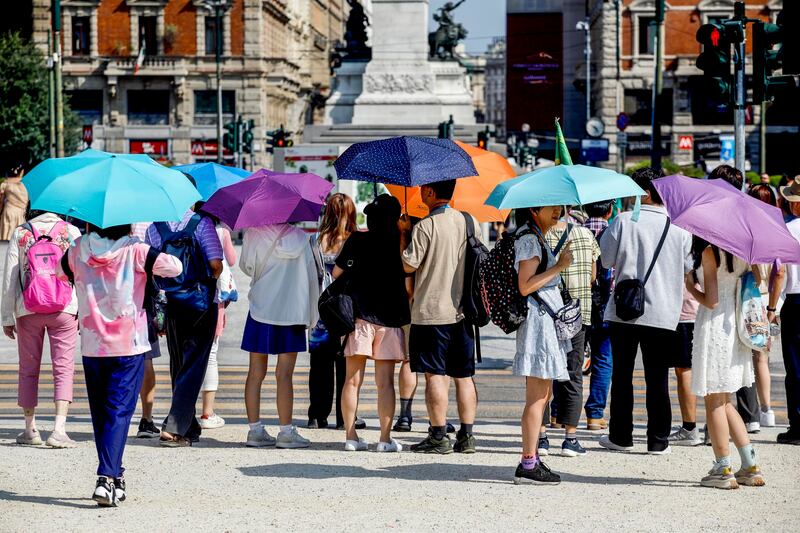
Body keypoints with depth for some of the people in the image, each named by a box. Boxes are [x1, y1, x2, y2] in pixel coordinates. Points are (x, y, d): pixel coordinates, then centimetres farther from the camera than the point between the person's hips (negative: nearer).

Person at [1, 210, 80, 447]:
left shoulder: (19, 233, 5)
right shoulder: (71, 231, 4)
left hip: (28, 310, 1)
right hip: (64, 310, -1)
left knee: (28, 370, 12)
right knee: (63, 369, -1)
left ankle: (30, 430, 16)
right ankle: (59, 430, -13)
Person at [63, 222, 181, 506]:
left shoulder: (79, 249, 1)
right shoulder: (134, 250, -9)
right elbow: (175, 267, -11)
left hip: (91, 346, 3)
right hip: (129, 346, -3)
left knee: (100, 413, 14)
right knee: (119, 411, -3)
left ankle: (114, 477, 19)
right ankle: (107, 478, -16)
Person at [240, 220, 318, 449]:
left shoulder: (253, 235, -3)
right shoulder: (299, 238, -2)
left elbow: (246, 267, 6)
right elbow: (311, 275, 1)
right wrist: (310, 316, 7)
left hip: (260, 308, 1)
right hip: (291, 310, -1)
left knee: (256, 372, 7)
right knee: (284, 374, -1)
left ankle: (255, 429, 7)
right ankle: (286, 431, -1)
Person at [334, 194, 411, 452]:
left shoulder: (356, 240, -1)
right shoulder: (400, 243, -2)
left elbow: (337, 272, 5)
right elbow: (408, 284, 0)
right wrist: (404, 306, 17)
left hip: (358, 315, 0)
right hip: (389, 317, 0)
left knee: (352, 380, 5)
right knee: (385, 382, 2)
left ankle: (351, 436, 4)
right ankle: (385, 438, 0)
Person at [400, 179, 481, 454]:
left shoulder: (424, 227, -12)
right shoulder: (470, 222, 6)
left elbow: (408, 265, -10)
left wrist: (403, 233, 1)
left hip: (432, 311, -6)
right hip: (463, 310, 6)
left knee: (435, 374, -2)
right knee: (464, 375, 9)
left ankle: (438, 436, -3)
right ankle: (466, 436, 9)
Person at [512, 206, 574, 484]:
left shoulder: (537, 239, 19)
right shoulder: (529, 240, -12)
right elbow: (525, 286, -20)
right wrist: (559, 266, -18)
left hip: (546, 321, 11)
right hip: (538, 318, -11)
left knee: (541, 395, 13)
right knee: (537, 396, -10)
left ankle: (532, 458, 17)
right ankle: (528, 464, -9)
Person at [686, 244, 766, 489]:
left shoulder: (709, 253, -14)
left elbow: (711, 301, -16)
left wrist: (690, 286, -1)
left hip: (715, 325, -7)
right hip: (736, 327, 7)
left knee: (714, 402, 2)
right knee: (724, 402, 17)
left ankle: (724, 470, 4)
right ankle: (751, 467, 14)